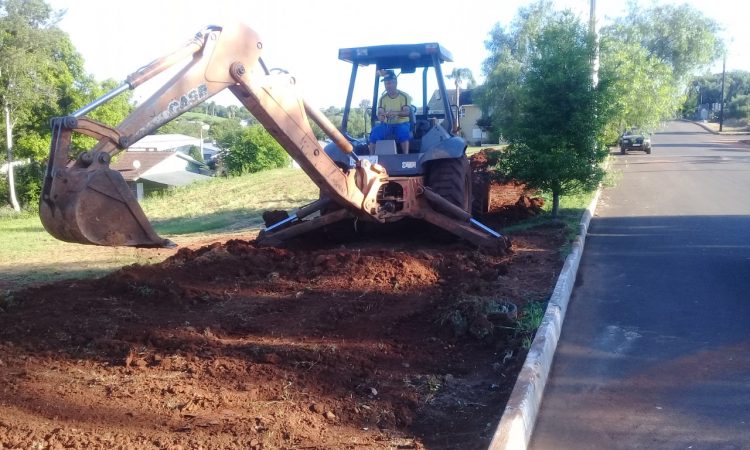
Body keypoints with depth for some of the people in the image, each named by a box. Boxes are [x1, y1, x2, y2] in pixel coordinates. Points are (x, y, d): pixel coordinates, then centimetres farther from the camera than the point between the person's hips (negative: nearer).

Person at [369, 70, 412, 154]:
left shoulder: (404, 96, -5)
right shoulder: (383, 98, 4)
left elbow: (407, 112, -16)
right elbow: (379, 113, -4)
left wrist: (396, 113, -37)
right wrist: (380, 116, -31)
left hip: (401, 123, -3)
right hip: (387, 124, 3)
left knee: (403, 131, -38)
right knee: (375, 131, -27)